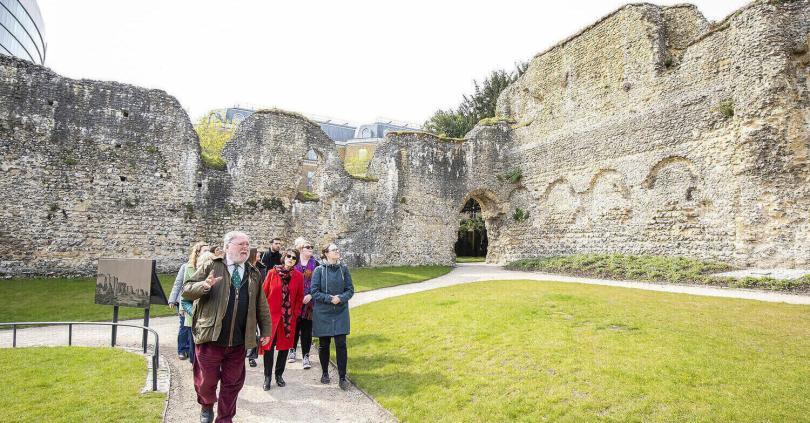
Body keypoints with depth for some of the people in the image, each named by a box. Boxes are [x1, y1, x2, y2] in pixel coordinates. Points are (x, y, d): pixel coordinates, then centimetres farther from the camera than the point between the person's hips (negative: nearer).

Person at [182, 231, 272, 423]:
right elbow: (186, 290, -2)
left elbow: (261, 305, 15)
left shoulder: (254, 274, 10)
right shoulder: (212, 267, 0)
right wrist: (204, 286, -22)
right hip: (211, 337, -2)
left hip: (239, 341, 3)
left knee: (232, 383, 9)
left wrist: (265, 330, 15)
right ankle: (206, 405, 41)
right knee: (207, 380, 9)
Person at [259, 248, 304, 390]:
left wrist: (296, 313, 1)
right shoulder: (272, 273, -4)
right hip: (271, 315, -1)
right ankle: (267, 377, 15)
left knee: (285, 346, 9)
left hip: (289, 318, 2)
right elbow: (264, 293, 1)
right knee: (268, 345, 2)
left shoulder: (298, 276, 0)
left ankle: (279, 374, 25)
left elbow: (299, 297, 6)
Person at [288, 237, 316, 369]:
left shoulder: (315, 264, 4)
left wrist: (310, 295, -10)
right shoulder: (293, 263, 2)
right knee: (294, 325, 9)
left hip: (309, 300, 0)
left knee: (307, 328, 0)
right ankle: (292, 350, 29)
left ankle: (305, 356, 7)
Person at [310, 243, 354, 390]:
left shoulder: (344, 269, 1)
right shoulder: (319, 270, -5)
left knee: (341, 345, -3)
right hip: (323, 313, -1)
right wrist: (330, 298, -17)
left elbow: (350, 290, 2)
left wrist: (340, 298, -16)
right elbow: (314, 291, -7)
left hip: (340, 313, 1)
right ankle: (325, 373, 31)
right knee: (324, 344, 11)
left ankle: (342, 378, 8)